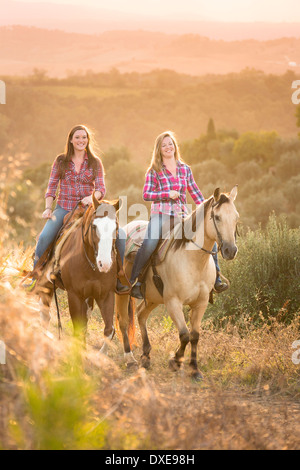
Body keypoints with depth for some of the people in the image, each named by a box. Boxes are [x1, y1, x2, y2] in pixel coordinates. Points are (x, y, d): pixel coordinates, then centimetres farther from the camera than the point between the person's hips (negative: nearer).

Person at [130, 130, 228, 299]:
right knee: (149, 244, -29)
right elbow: (146, 194, -1)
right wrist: (167, 194, -14)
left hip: (182, 215, 4)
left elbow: (195, 192, 19)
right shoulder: (154, 171, 6)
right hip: (161, 214, -4)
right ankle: (134, 280, -18)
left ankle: (216, 278, 2)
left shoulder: (185, 169, 15)